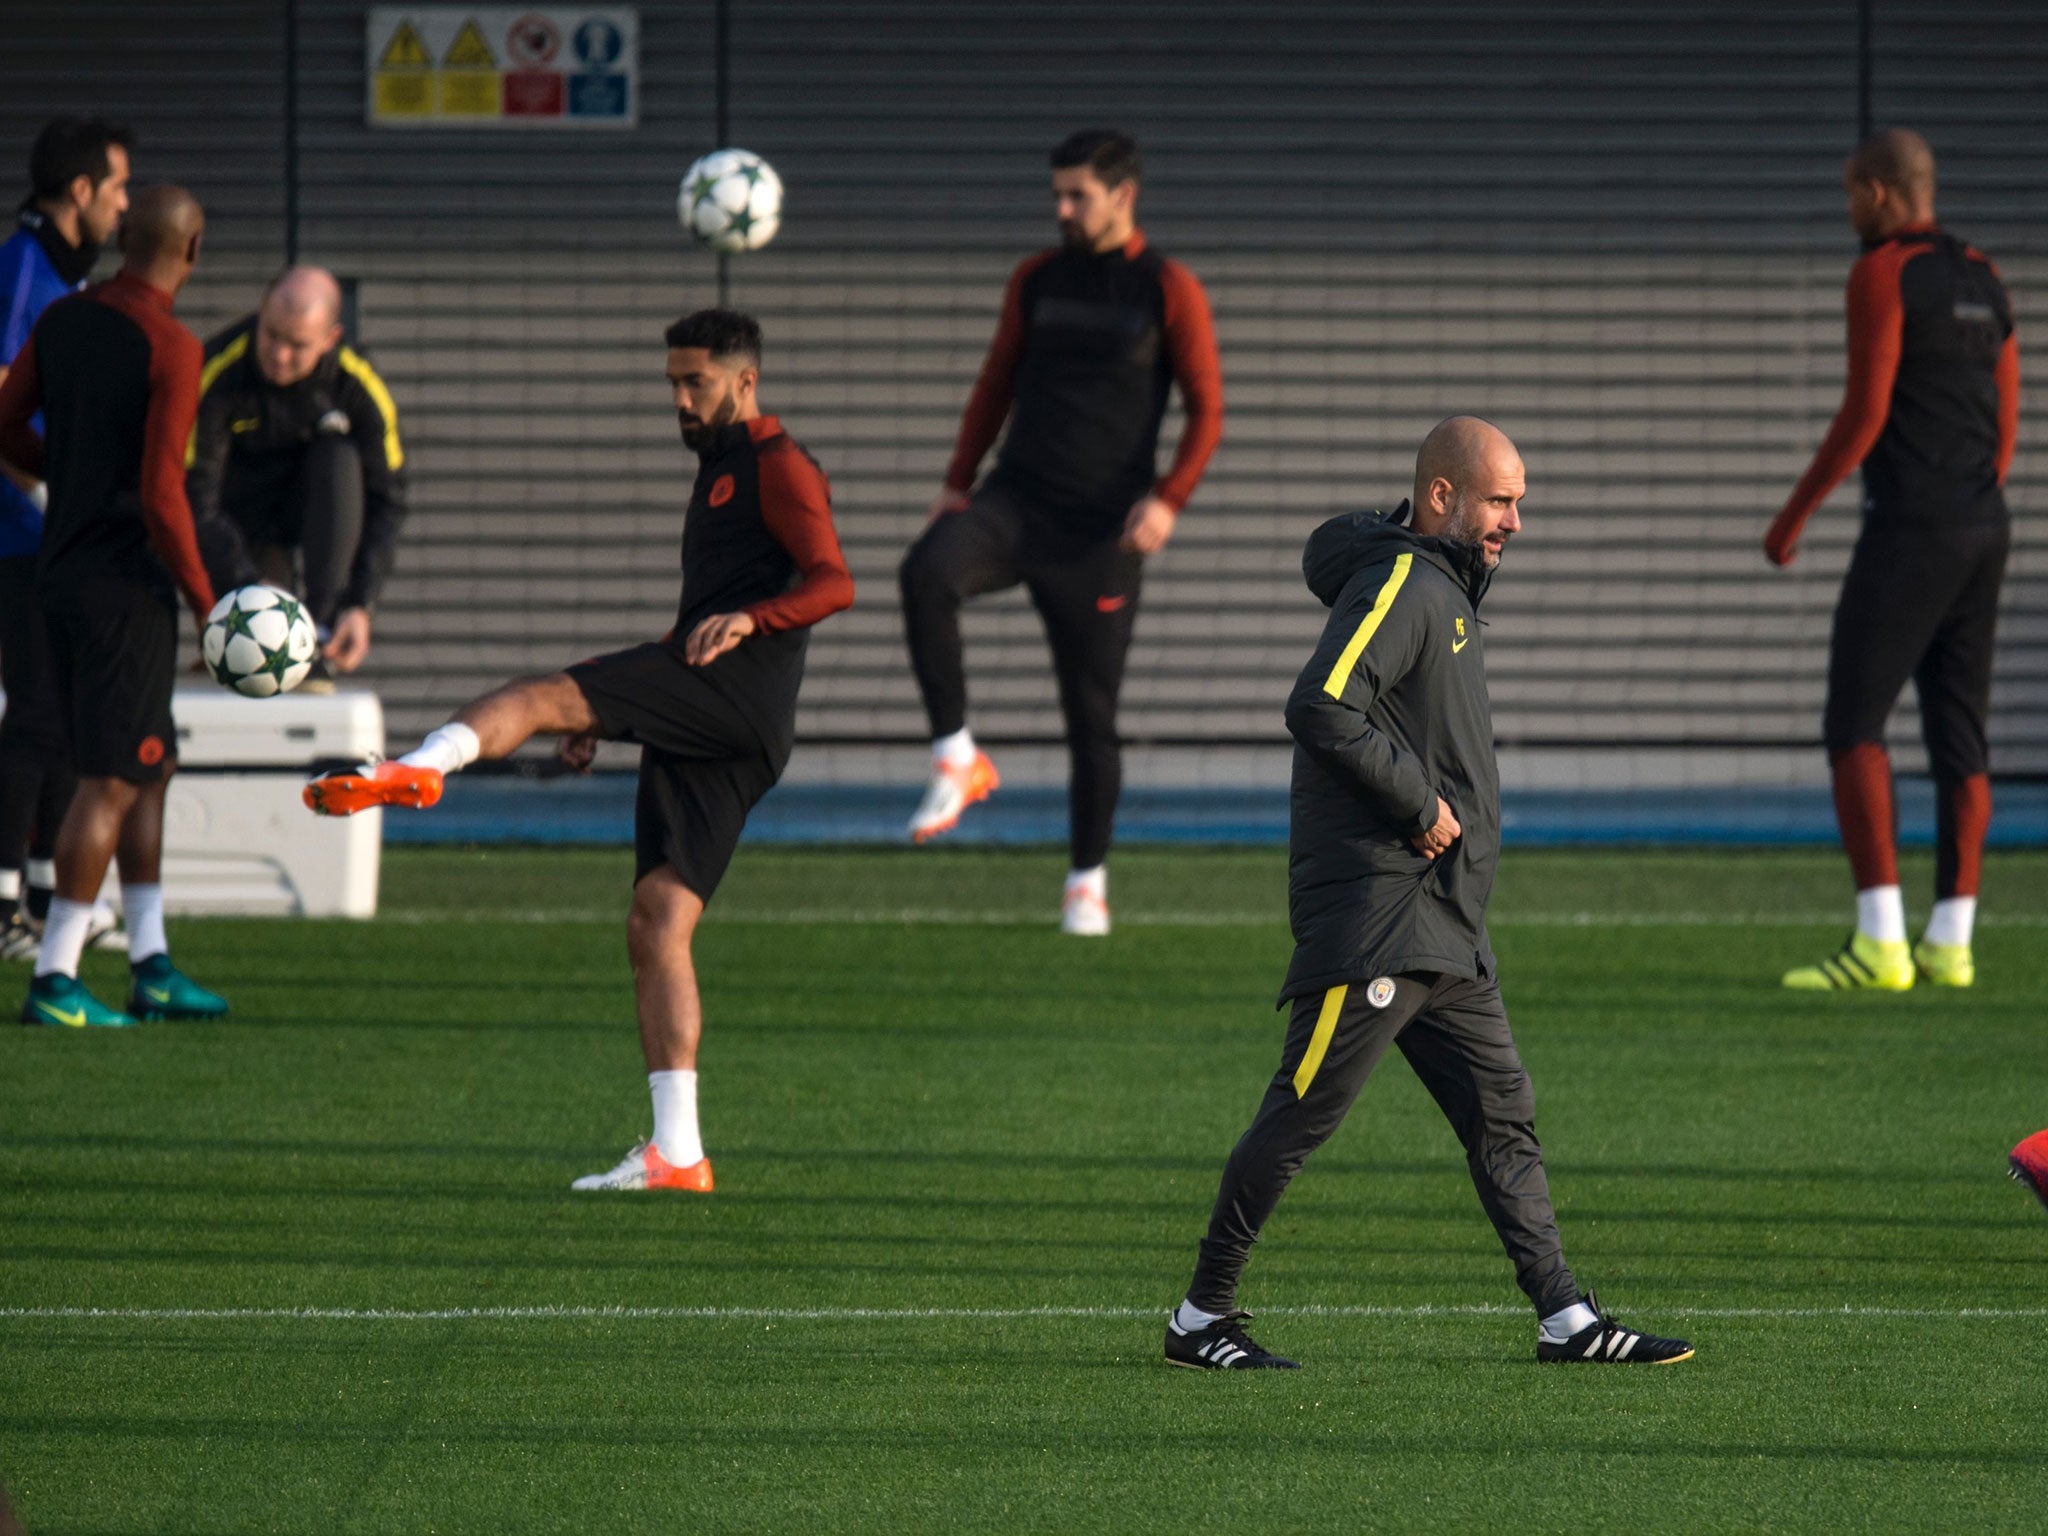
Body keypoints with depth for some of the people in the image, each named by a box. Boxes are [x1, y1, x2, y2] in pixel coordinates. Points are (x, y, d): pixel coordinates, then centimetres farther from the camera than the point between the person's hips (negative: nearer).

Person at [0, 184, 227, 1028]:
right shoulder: (172, 349, -16)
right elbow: (161, 497, -20)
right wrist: (206, 602, -11)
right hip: (129, 583, -8)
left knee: (149, 767, 16)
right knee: (113, 781, -4)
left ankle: (151, 966, 18)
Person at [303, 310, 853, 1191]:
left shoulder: (777, 467, 2)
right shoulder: (717, 473, 31)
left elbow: (833, 582, -13)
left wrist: (748, 619, -30)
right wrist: (607, 715, 30)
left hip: (740, 692, -9)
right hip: (700, 729, 9)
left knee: (538, 700, -22)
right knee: (656, 926, 1)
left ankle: (415, 771, -50)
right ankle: (676, 1152, -4)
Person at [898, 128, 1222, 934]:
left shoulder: (1169, 291, -1)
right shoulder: (1036, 280, 10)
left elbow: (1206, 409, -1)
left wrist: (1168, 499, -16)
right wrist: (958, 481, 10)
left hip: (1101, 526, -2)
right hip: (1017, 498, 2)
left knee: (1092, 710, 1)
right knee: (927, 572, -30)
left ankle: (1088, 881, 16)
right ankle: (956, 761, -23)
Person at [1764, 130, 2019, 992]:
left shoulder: (1883, 275, -9)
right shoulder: (1983, 281, 15)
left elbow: (1865, 412, -14)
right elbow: (2006, 420, 16)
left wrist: (1794, 515, -7)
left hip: (1911, 526, -8)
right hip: (1985, 528, 8)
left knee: (1854, 726, -7)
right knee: (1959, 734, 9)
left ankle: (1879, 943, -16)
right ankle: (1950, 943, 8)